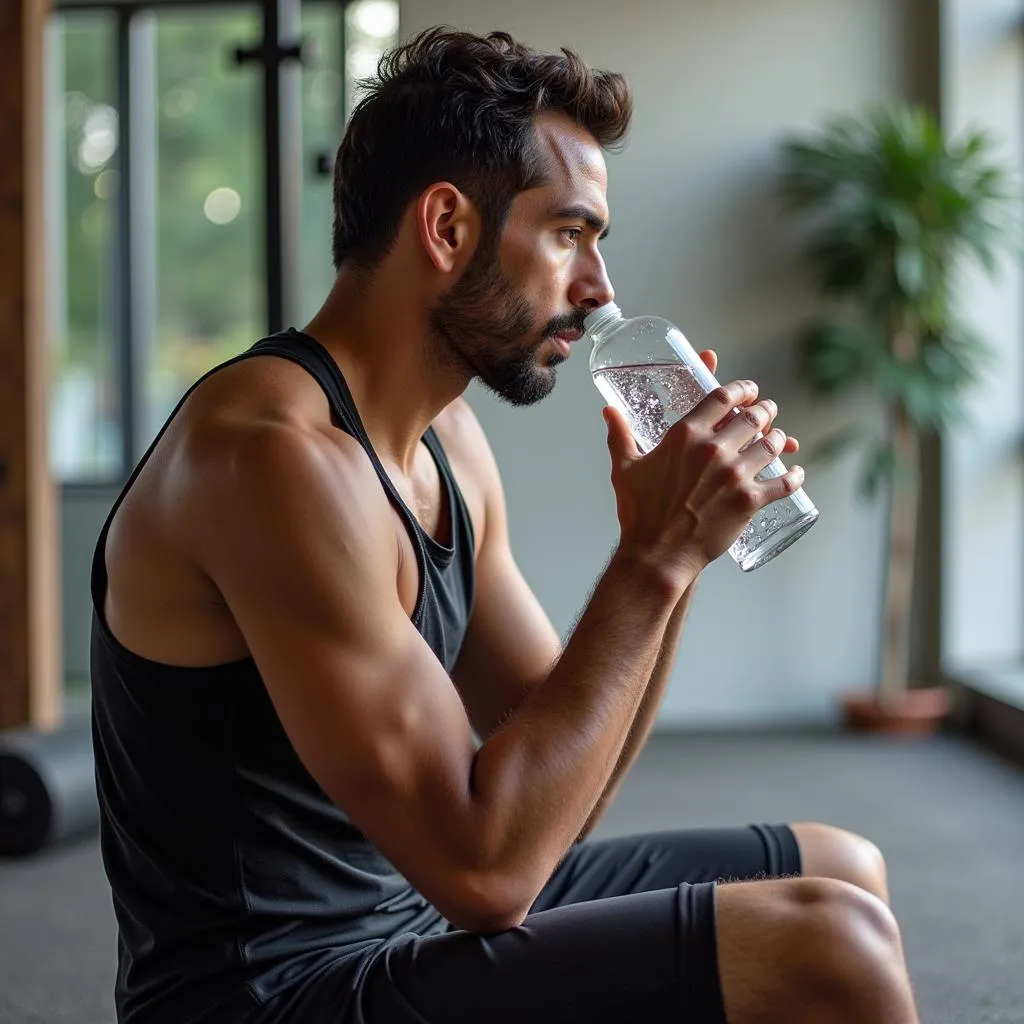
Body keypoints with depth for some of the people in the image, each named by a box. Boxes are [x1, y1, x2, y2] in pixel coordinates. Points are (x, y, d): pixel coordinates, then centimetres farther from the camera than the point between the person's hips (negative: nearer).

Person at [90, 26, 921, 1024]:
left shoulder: (446, 436, 6)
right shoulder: (277, 452, -22)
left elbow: (556, 788, 9)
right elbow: (484, 865, -26)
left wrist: (664, 550, -4)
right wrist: (654, 562, -20)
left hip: (415, 919, 9)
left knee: (842, 874, 15)